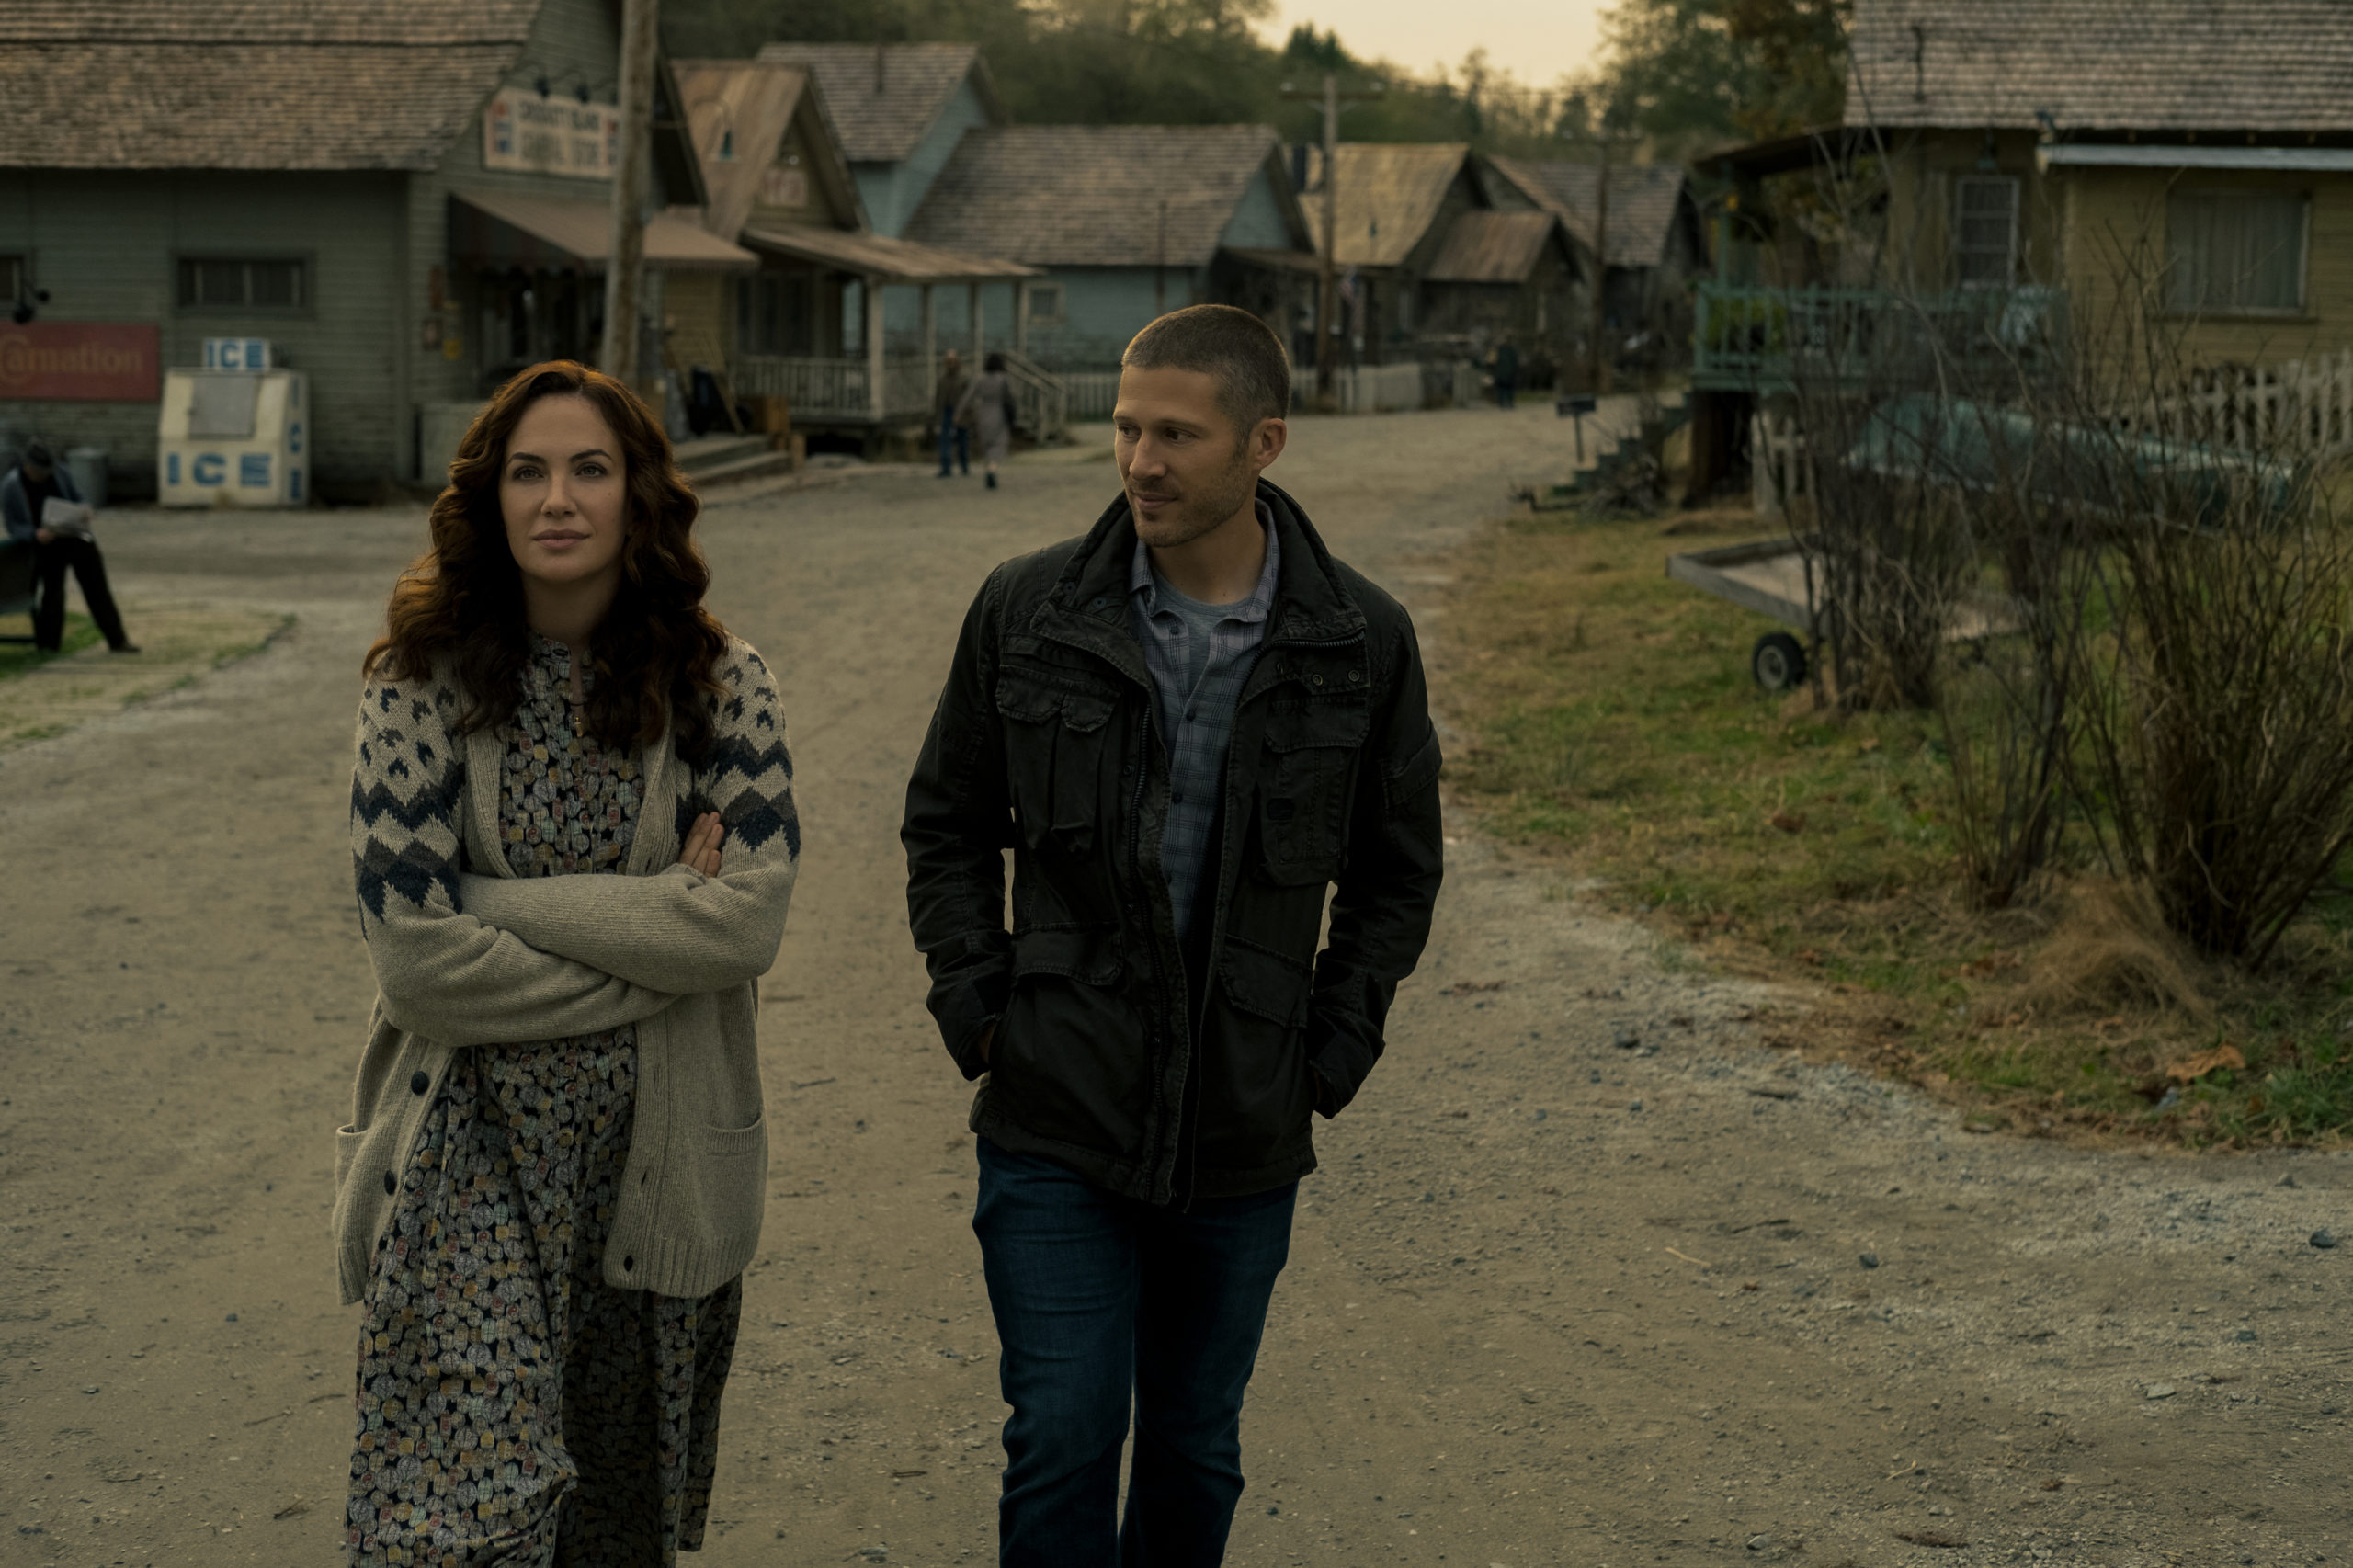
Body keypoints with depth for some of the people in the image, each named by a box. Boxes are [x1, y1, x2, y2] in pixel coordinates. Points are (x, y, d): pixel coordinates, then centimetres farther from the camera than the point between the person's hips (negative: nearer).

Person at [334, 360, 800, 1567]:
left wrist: (506, 902, -15)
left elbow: (750, 917, -13)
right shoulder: (424, 684, -6)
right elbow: (414, 951, -13)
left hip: (658, 1151, 2)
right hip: (474, 1149, -2)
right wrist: (658, 927, -11)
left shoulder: (721, 686, -2)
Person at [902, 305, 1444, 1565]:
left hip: (1244, 1142, 1)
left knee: (1198, 1453, 15)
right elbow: (947, 823, 9)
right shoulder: (1028, 610, -4)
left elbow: (1396, 869, 10)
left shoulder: (1362, 642, -3)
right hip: (1055, 1128, -1)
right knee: (1062, 1440, -4)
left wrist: (1334, 1046, 1)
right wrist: (977, 1008, -1)